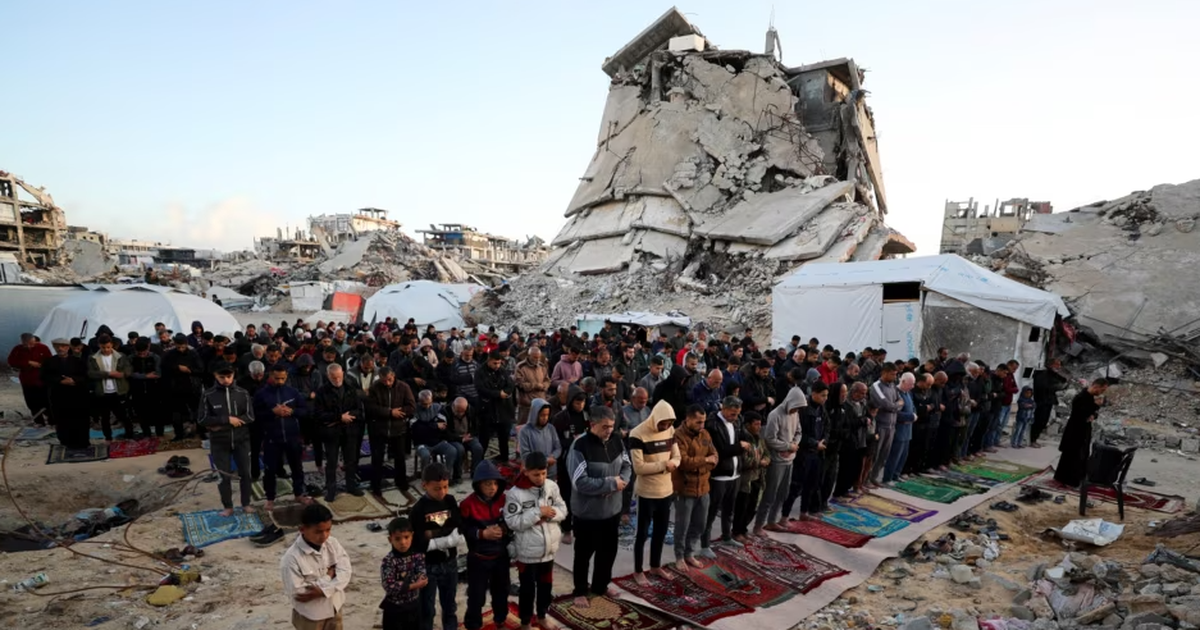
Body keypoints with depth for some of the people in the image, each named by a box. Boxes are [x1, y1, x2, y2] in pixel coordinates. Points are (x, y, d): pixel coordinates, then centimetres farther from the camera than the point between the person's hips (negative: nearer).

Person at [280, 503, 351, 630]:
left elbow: (345, 571, -14)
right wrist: (327, 577, -22)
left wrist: (323, 590, -28)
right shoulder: (292, 558, -25)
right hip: (309, 616, -4)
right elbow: (296, 594, -26)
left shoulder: (333, 543, -11)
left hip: (334, 609, 5)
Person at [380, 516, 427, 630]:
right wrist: (412, 585, -27)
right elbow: (389, 586, -25)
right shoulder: (388, 561, -21)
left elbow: (422, 575, -6)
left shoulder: (418, 555, -6)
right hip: (394, 608, -5)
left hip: (414, 605, 5)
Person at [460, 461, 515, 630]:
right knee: (476, 594, 7)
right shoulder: (468, 504, -19)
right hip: (478, 558, -4)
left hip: (501, 555, 4)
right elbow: (463, 530, -16)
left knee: (501, 590, 21)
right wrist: (482, 534, -26)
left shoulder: (504, 500, -8)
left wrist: (506, 529, -18)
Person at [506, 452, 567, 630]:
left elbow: (562, 509, 1)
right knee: (528, 589, 13)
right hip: (528, 552, -5)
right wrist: (538, 512, -26)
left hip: (549, 548, 5)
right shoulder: (515, 493, -20)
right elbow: (512, 522, -22)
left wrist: (550, 513, -21)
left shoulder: (552, 486, -6)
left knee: (546, 585, 23)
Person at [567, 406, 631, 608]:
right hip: (588, 511, -6)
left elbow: (627, 466, 7)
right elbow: (580, 482, -28)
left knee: (609, 550, 21)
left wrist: (621, 481, -16)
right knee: (584, 553, 12)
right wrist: (611, 483, -24)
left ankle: (600, 585, 43)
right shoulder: (579, 447, -24)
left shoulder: (616, 442, -3)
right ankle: (580, 591, 33)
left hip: (612, 509, 6)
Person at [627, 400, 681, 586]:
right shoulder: (638, 434, -21)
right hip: (647, 493, -6)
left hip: (666, 490, 6)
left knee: (661, 531, 20)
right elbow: (639, 467, -24)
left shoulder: (670, 431, 0)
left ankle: (656, 565, 39)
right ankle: (638, 571, 26)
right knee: (642, 533, 9)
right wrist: (664, 464, -20)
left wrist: (673, 464, -16)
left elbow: (677, 456, 7)